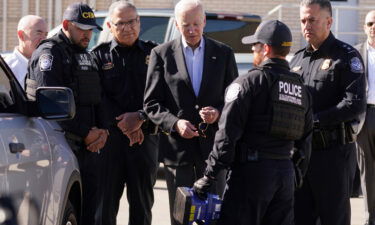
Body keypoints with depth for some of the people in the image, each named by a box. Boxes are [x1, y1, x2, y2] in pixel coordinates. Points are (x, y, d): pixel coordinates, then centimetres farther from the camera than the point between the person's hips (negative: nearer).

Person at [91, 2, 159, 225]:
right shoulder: (99, 55, 6)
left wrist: (141, 118, -13)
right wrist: (125, 125, -11)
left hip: (145, 137, 1)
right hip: (109, 136, -1)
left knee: (142, 204, 6)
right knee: (106, 200, -2)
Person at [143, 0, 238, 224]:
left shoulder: (223, 53, 7)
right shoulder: (162, 54, 3)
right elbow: (151, 103, 1)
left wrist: (218, 113, -11)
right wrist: (175, 123, -15)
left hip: (213, 145, 1)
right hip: (177, 146, -1)